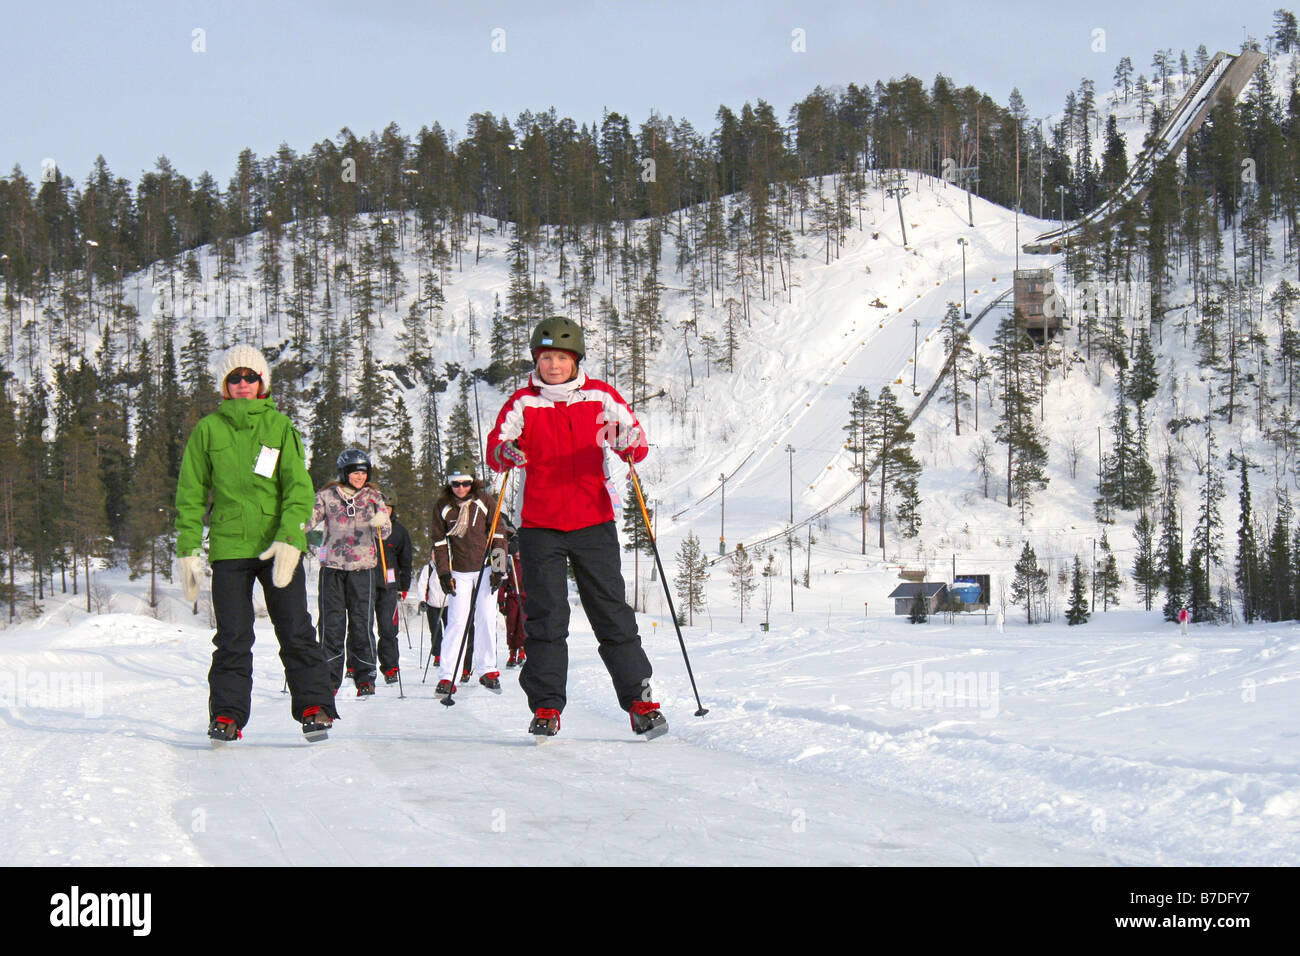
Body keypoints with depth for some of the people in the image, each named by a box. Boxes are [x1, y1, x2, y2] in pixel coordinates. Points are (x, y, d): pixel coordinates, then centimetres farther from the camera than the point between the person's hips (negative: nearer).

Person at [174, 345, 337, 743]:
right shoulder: (208, 430, 7)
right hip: (228, 548, 0)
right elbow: (191, 494, 9)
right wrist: (188, 549, 2)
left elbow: (299, 487, 0)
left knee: (296, 631, -1)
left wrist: (289, 539, -14)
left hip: (279, 546, 0)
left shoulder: (280, 427, 6)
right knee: (233, 638, 0)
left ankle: (314, 707, 5)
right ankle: (227, 713, 8)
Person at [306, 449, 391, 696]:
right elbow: (309, 520, 0)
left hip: (363, 567, 0)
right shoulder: (327, 496, 5)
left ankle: (365, 677, 5)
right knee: (331, 624, 0)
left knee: (362, 623, -3)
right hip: (332, 566, 0)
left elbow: (385, 531, -2)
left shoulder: (373, 497, 6)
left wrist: (381, 523, -24)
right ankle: (329, 678, 7)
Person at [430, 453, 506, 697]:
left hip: (485, 569, 0)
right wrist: (444, 574, -1)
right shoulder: (442, 507, 0)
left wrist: (498, 569, -2)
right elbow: (440, 542, 6)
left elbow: (498, 536, 2)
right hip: (459, 572, 0)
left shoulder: (485, 502, -3)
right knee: (457, 622, -8)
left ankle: (487, 669, 13)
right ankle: (446, 676, -8)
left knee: (486, 619, 0)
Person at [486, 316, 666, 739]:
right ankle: (546, 708, 3)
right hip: (540, 527, 0)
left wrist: (628, 441, -24)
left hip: (593, 521, 0)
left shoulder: (599, 396, 4)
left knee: (612, 614, 0)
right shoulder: (524, 402, 4)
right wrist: (506, 452, -30)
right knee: (546, 617, -2)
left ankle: (638, 700, 5)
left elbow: (637, 444, 0)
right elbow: (496, 446, -6)